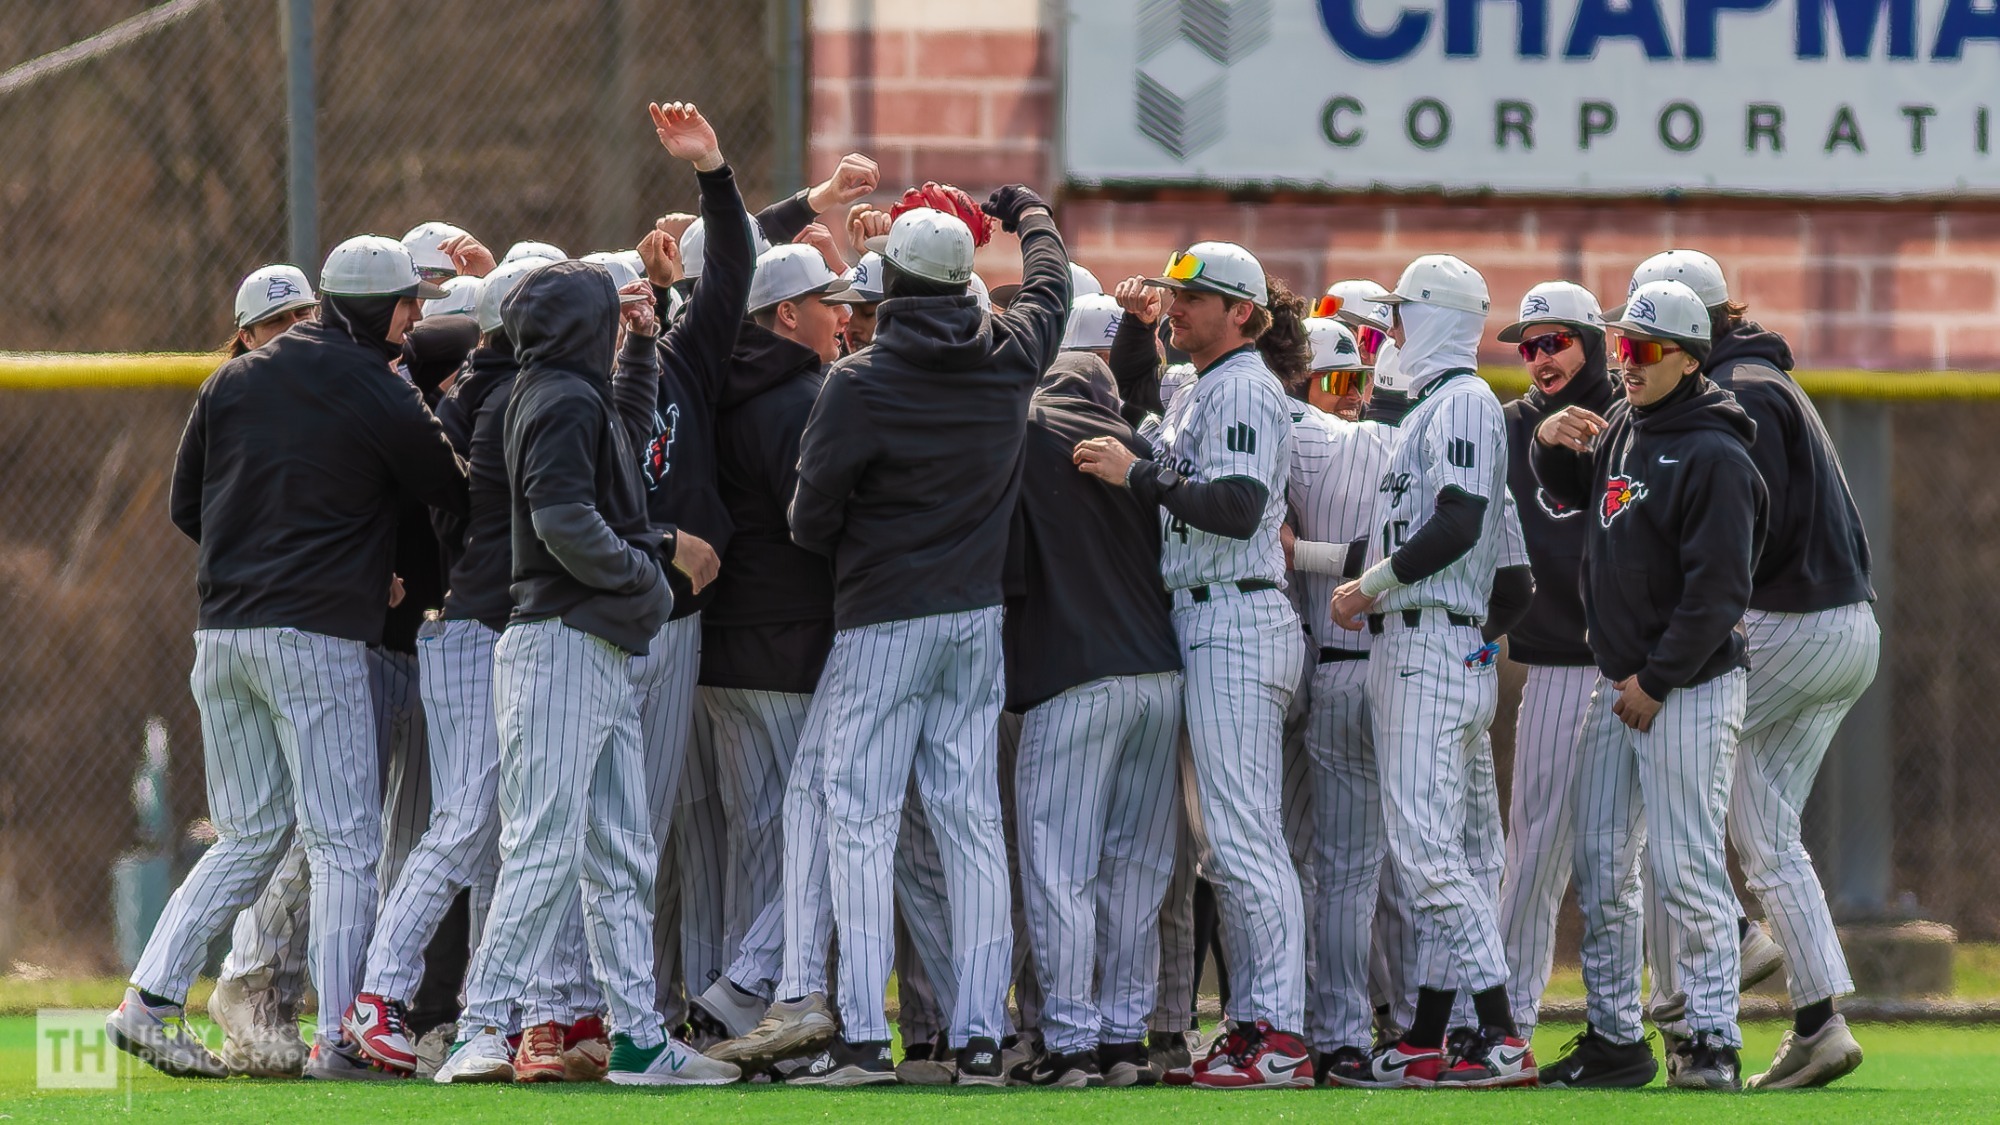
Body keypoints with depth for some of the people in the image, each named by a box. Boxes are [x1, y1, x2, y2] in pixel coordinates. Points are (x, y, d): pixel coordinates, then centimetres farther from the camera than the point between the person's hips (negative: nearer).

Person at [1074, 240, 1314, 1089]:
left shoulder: (1243, 389, -10)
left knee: (1241, 833, -12)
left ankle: (1281, 1039, -14)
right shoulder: (1196, 394, 19)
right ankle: (1252, 1022, 11)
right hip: (1204, 624, 10)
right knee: (1226, 841, 10)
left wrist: (1138, 477, -17)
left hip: (1238, 624, -10)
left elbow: (1237, 508, -20)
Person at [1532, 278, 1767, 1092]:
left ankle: (1712, 1039, -6)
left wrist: (1656, 682, -17)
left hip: (1689, 689, -8)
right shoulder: (1621, 428, 11)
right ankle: (1613, 1032, 17)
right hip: (1616, 686, 8)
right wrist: (1552, 443, 7)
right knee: (1601, 866, 9)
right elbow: (1572, 490, 30)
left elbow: (1718, 590, -18)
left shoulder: (1714, 457, -15)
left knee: (1686, 869, -10)